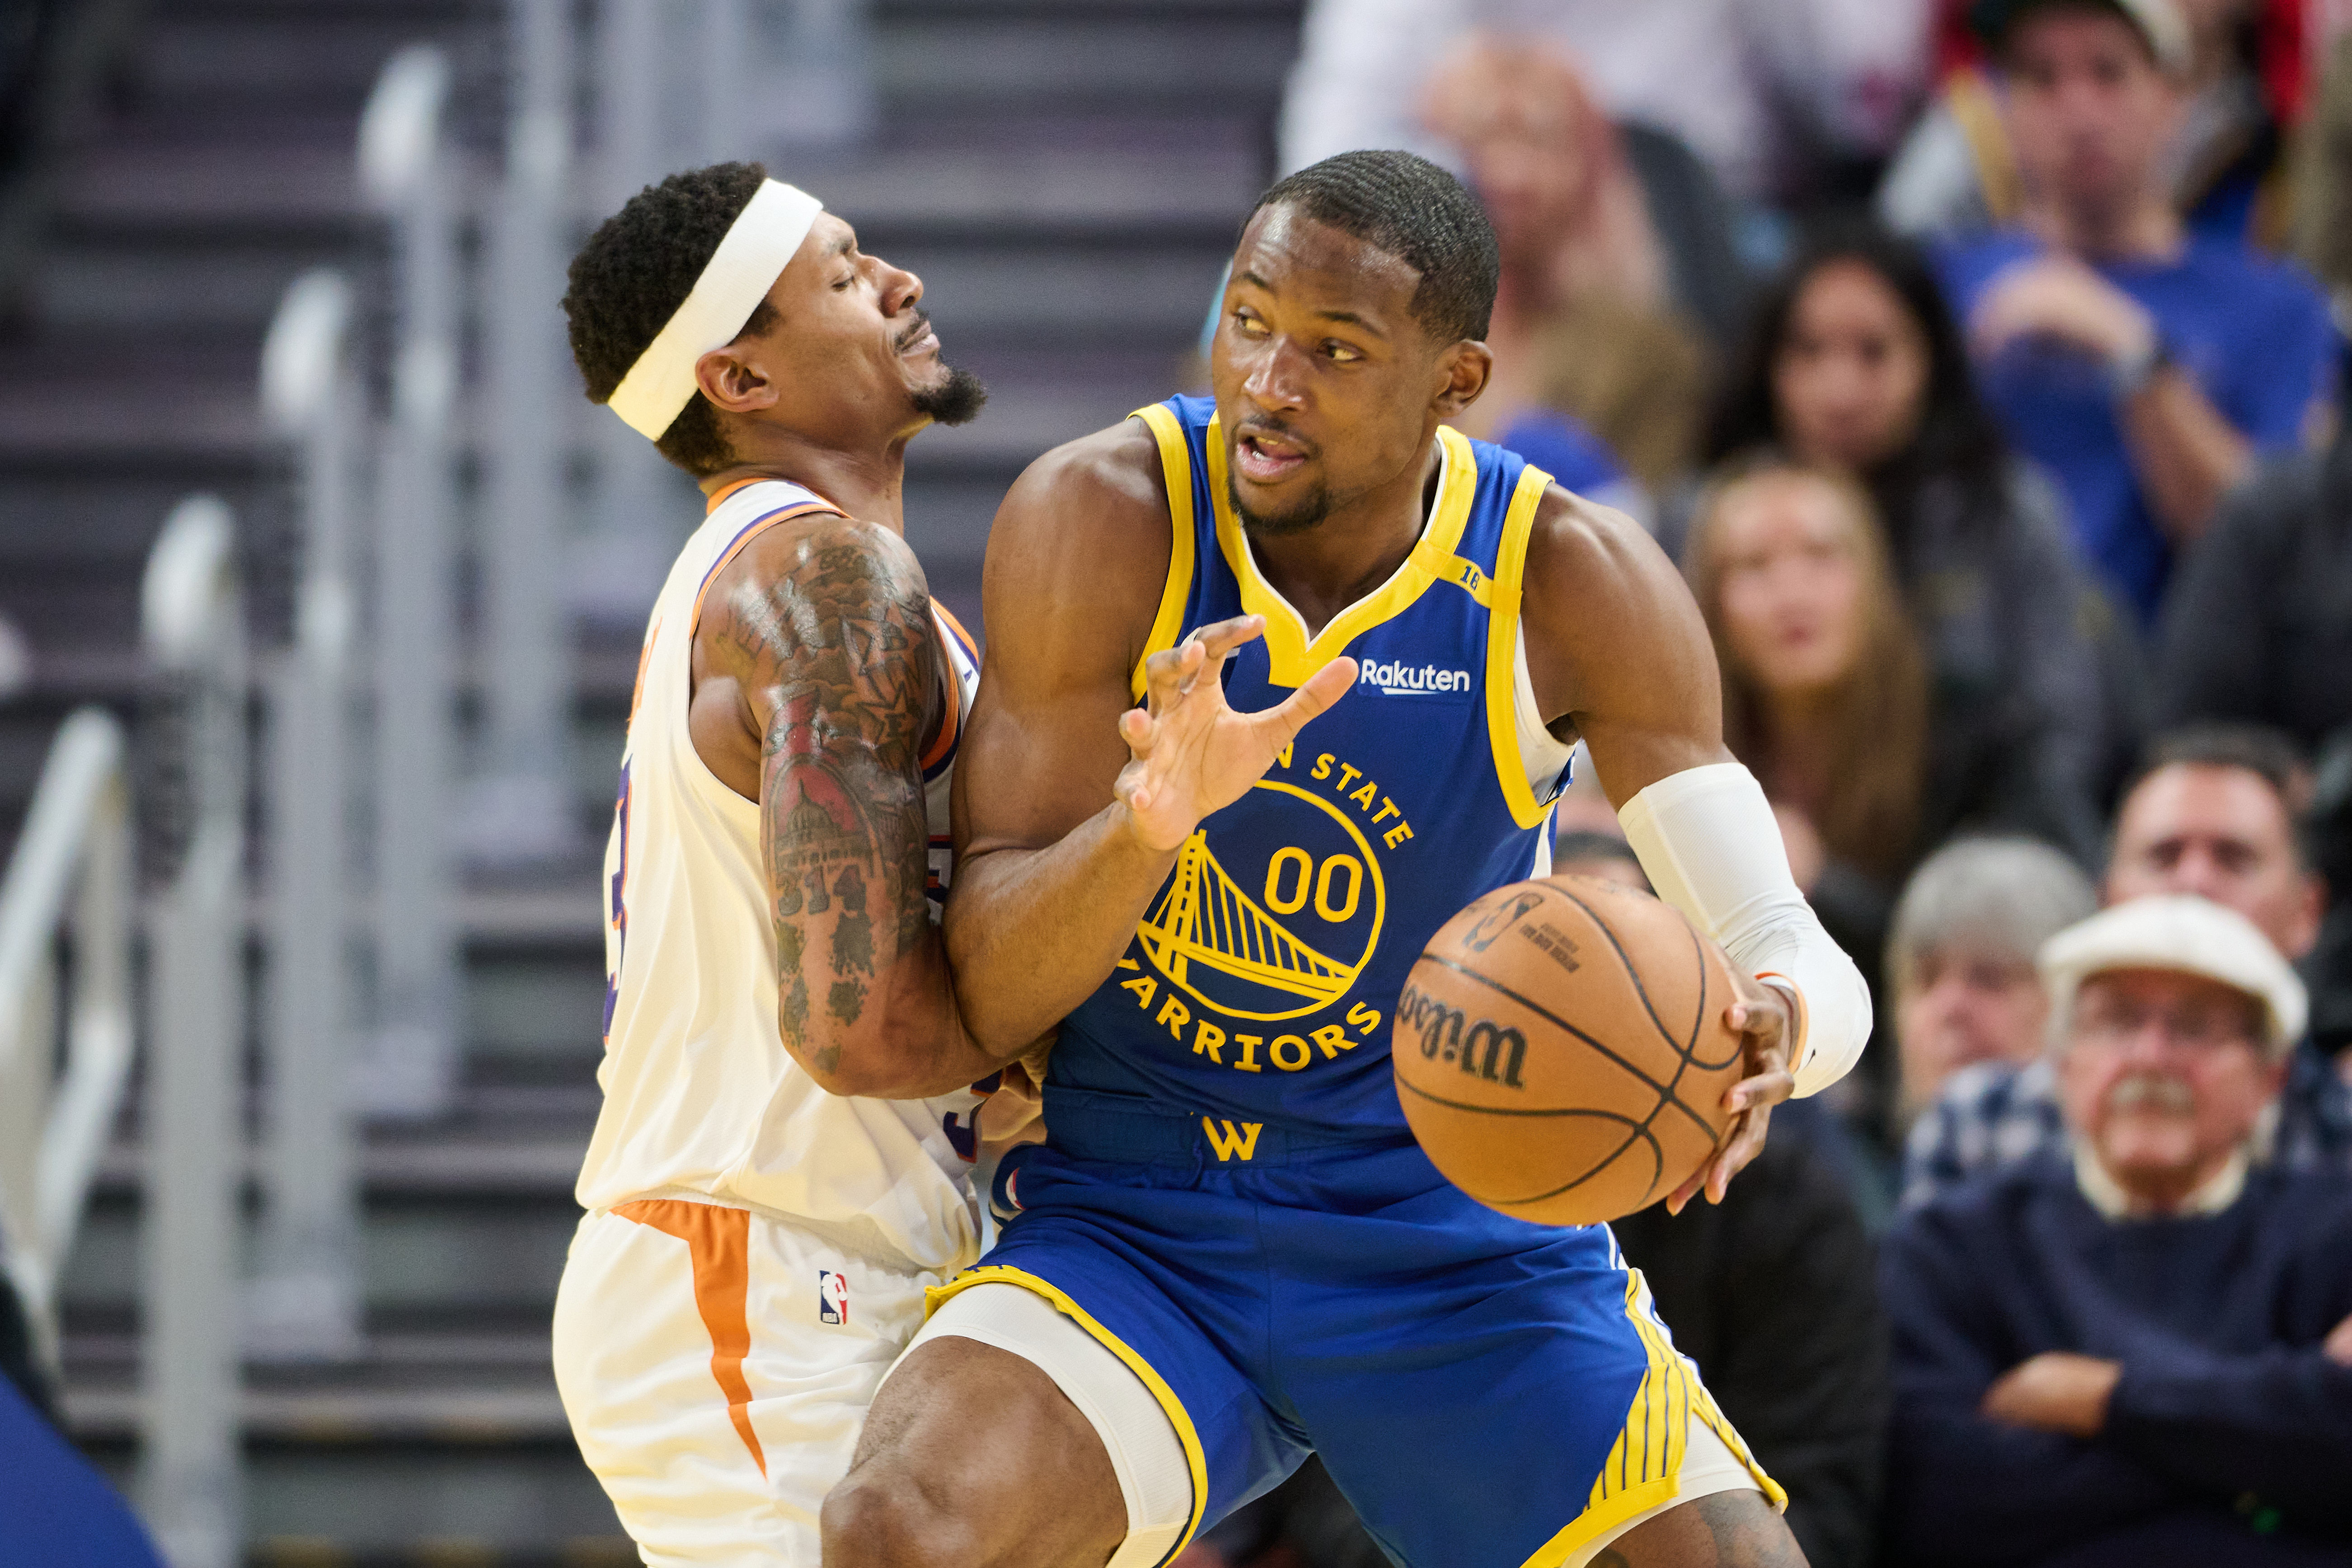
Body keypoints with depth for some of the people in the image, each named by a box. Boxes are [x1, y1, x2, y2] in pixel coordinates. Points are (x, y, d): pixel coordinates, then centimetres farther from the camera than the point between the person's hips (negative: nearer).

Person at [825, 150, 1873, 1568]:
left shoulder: (1572, 582, -10)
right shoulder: (1104, 519, -14)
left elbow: (1802, 963, -10)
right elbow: (984, 996, -13)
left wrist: (1774, 1032, -36)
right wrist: (1154, 815, -35)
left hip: (1462, 1241, 1)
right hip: (1131, 1229, -1)